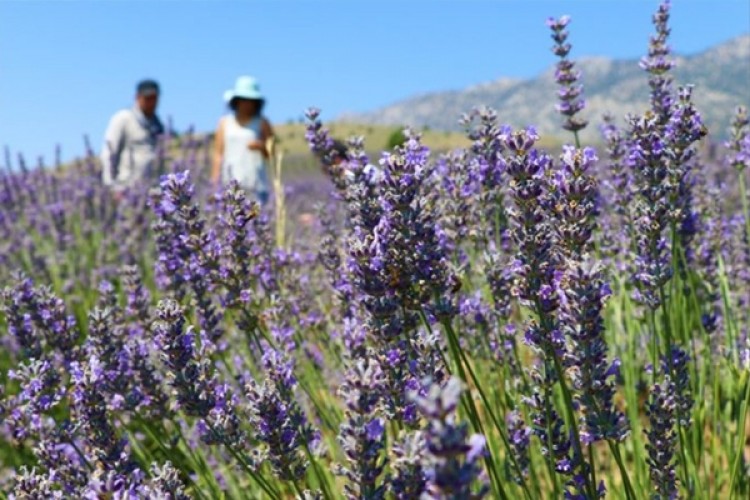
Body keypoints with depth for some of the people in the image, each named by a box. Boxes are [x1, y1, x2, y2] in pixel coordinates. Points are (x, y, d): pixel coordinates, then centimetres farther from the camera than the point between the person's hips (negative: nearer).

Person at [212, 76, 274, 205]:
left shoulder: (262, 123, 10)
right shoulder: (225, 123, 13)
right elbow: (218, 154, 9)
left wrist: (261, 146, -10)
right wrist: (215, 183, 2)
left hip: (255, 184, -1)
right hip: (230, 183, 1)